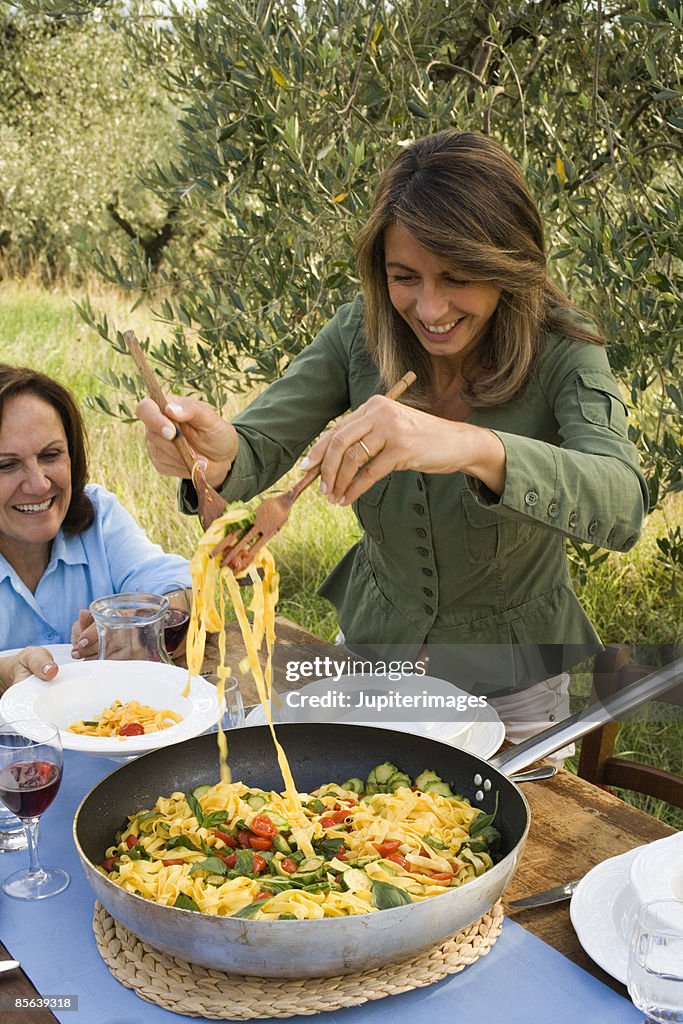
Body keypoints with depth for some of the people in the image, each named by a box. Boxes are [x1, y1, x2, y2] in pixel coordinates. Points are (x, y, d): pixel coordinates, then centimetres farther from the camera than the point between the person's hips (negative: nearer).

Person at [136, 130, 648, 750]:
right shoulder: (359, 334, -14)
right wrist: (216, 456, -45)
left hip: (508, 681, -3)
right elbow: (259, 447, -20)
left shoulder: (562, 355, -23)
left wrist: (476, 448, -58)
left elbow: (623, 506, -40)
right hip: (373, 646, 3)